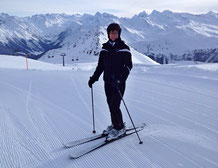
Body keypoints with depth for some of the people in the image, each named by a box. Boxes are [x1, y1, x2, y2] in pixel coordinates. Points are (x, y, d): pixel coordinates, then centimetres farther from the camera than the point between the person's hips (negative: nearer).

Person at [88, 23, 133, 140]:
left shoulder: (124, 48, -4)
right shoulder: (105, 48, 10)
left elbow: (129, 66, -9)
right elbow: (100, 65, 15)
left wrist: (121, 79, -22)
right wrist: (94, 78, 6)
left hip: (119, 82, -5)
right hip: (108, 82, 5)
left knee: (114, 106, -8)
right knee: (111, 105, 10)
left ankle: (120, 128, 9)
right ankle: (115, 125, 27)